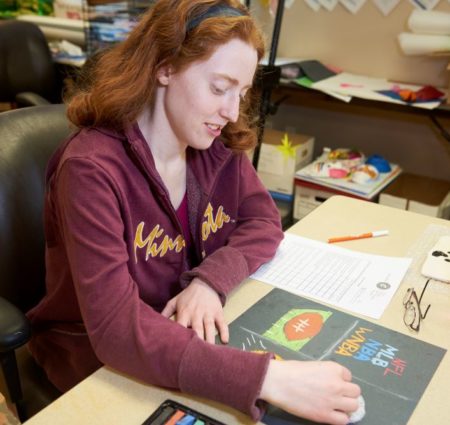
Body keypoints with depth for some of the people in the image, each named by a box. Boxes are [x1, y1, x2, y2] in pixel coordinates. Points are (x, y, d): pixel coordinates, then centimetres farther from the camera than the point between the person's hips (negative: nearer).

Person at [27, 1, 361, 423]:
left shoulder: (217, 146, -7)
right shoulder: (92, 168, -27)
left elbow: (263, 221, -1)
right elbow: (116, 329, -33)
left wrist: (210, 280, -21)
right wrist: (268, 377, -41)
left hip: (193, 333, 5)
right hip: (99, 360, -5)